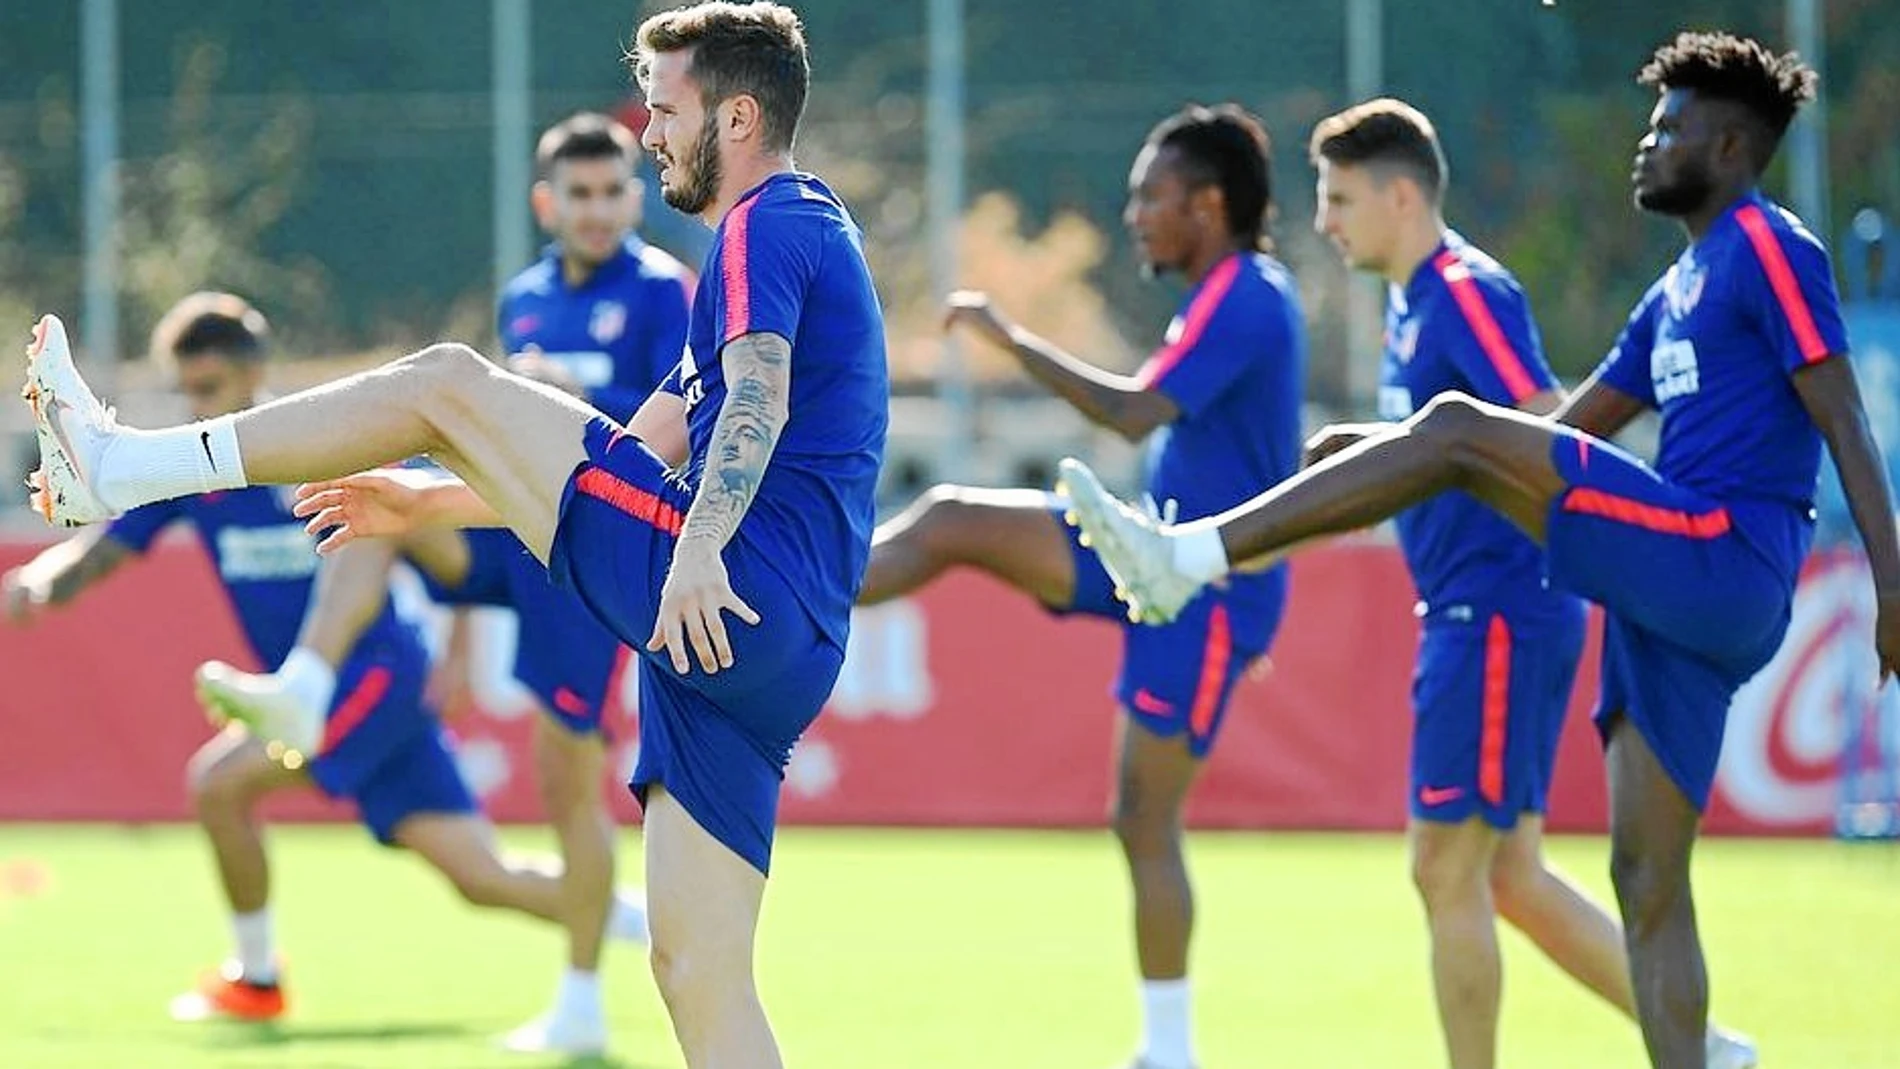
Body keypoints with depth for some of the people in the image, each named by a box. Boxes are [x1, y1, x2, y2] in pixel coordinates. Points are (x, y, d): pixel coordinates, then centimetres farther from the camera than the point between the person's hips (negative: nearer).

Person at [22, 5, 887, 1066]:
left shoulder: (769, 224, -1)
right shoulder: (802, 229, 31)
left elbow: (759, 393, -21)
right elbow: (652, 452, 36)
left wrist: (700, 549, -37)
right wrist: (427, 505, 36)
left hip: (729, 593, -10)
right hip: (772, 657, 10)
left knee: (447, 383, -2)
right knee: (699, 976, 5)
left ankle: (117, 468, 1)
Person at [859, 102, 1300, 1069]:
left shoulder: (1242, 300, -18)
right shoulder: (1239, 294, 15)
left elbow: (1136, 413, -29)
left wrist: (1014, 342, -24)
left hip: (1201, 587, -10)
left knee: (1145, 820, -6)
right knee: (950, 519, -1)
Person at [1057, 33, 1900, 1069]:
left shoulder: (1769, 248, 0)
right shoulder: (1679, 290, 27)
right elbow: (1569, 431, 31)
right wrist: (1386, 462, 25)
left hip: (1726, 558, -9)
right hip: (1678, 597, 9)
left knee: (1459, 429, -15)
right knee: (1647, 883, 3)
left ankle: (1189, 555, -21)